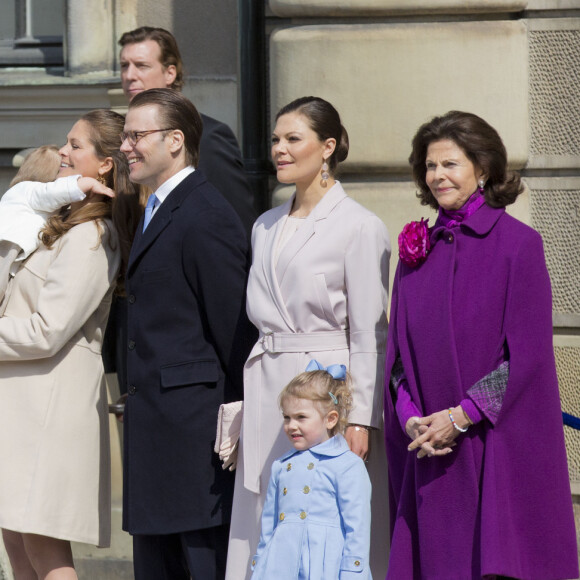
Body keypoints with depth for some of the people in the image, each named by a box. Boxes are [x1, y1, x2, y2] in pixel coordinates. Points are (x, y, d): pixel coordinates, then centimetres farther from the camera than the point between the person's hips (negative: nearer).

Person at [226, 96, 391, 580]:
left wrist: (360, 419, -13)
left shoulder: (360, 227, -5)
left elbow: (368, 335, -8)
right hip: (268, 392, 6)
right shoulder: (266, 227, 15)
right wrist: (241, 411, 13)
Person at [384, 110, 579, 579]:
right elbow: (399, 349, 11)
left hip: (498, 442, -5)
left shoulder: (518, 244, -4)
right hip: (428, 451, 5)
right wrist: (411, 418, -5)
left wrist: (461, 417, -14)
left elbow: (527, 354, -10)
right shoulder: (417, 251, 12)